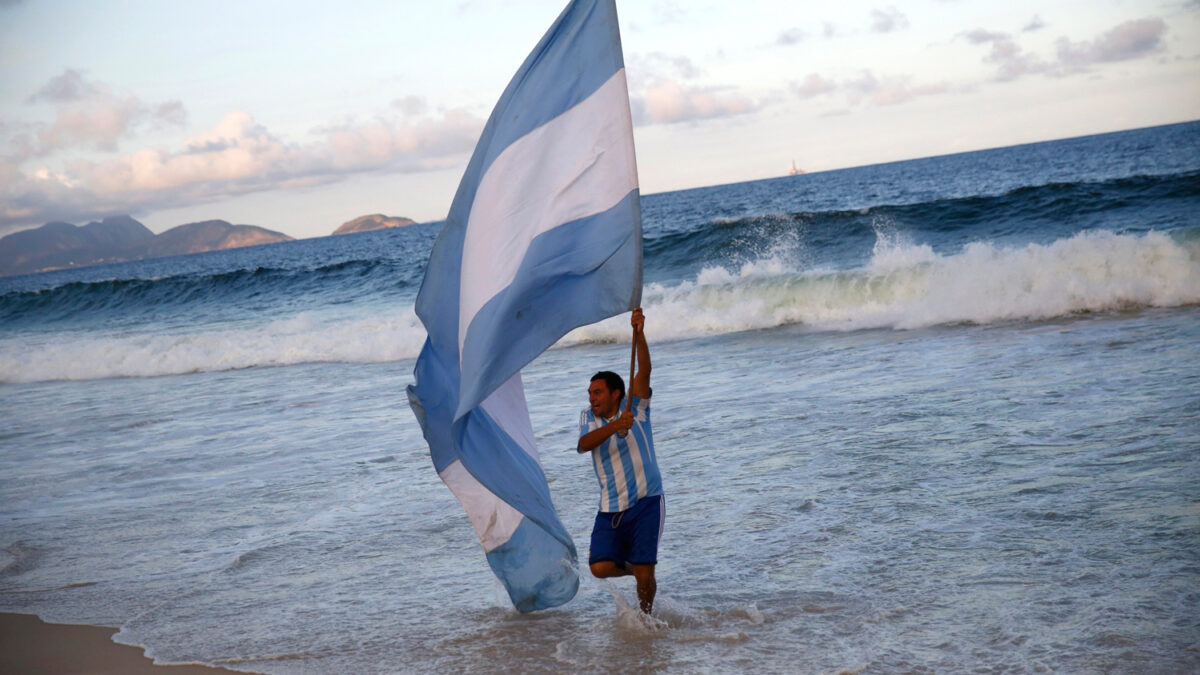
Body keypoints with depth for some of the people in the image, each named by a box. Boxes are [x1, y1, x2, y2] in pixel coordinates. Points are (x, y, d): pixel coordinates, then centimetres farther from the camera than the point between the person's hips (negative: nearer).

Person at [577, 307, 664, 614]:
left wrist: (639, 334, -31)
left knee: (643, 574, -7)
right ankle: (633, 566, 21)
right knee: (600, 567, -11)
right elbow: (583, 445, -16)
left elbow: (644, 372, -17)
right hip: (611, 508, 3)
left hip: (646, 502, -3)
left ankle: (645, 616, 22)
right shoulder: (588, 418, 6)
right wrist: (615, 427, -32)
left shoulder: (636, 408, -1)